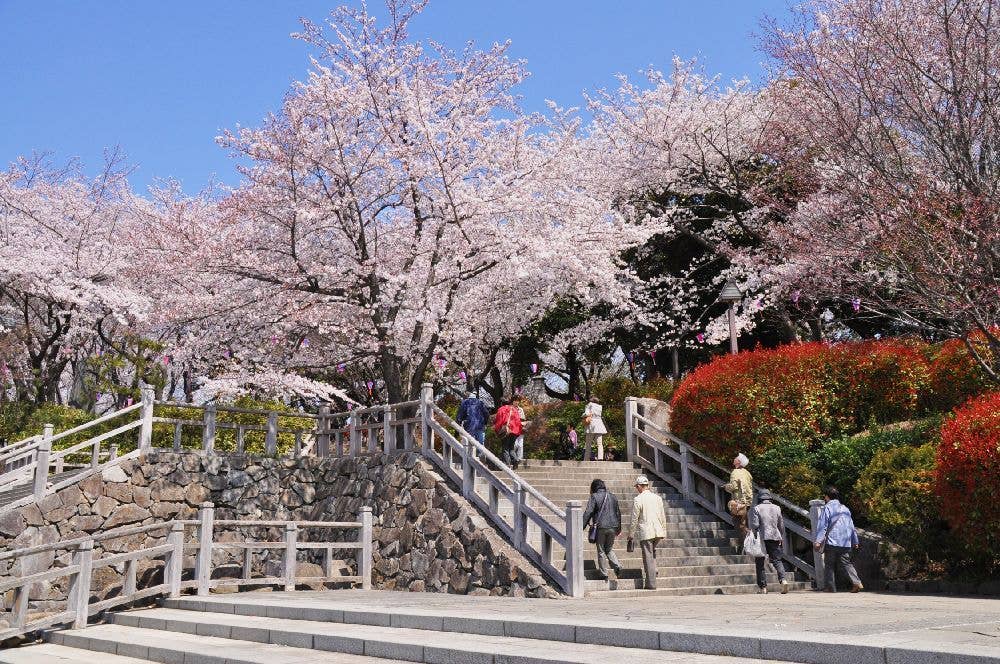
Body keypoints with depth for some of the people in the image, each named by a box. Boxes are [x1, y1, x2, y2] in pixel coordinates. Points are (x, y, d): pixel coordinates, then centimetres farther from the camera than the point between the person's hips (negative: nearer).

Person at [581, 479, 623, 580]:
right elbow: (618, 513, 19)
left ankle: (603, 573, 7)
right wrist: (619, 528, 27)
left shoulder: (594, 497, -5)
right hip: (612, 527, 5)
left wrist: (582, 526, -8)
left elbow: (588, 513, -11)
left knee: (601, 550, 5)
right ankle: (617, 565, 0)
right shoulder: (613, 497, 13)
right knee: (609, 549, 18)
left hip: (600, 527, -5)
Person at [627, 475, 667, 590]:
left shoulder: (638, 499, -8)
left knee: (648, 557, -1)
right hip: (658, 531, 5)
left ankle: (651, 584, 1)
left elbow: (634, 519, -7)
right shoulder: (657, 498, 8)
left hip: (645, 532, -5)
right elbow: (663, 516, 12)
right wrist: (663, 531, 20)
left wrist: (631, 535, 2)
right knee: (652, 552, 27)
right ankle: (653, 570, 14)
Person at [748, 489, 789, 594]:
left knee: (760, 563, 5)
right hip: (775, 537, 3)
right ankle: (783, 579, -19)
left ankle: (763, 587, 5)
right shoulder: (777, 508, 9)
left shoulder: (756, 509, -3)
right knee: (777, 560, 5)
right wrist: (779, 537, 24)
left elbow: (754, 525, -10)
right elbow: (781, 525, 13)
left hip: (762, 539, -3)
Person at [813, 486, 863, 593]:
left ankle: (831, 587, 2)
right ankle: (857, 583, -9)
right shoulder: (845, 508, 16)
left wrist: (818, 540, -14)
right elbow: (851, 526, 21)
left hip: (832, 542, -6)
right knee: (846, 564, 8)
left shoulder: (827, 508, -4)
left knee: (829, 565, 3)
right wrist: (855, 541, 26)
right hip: (845, 543, 6)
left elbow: (822, 526, -11)